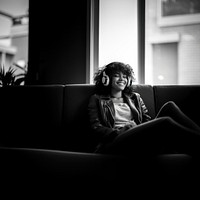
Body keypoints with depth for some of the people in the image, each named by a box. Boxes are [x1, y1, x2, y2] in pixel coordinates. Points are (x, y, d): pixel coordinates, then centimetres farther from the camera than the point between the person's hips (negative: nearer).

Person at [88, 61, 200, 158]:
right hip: (117, 143, -5)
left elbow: (147, 120, 18)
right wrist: (119, 133, -14)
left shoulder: (135, 97, 29)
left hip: (140, 138, 5)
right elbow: (97, 128, 4)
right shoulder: (97, 100, 17)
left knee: (170, 106, -21)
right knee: (165, 122, -33)